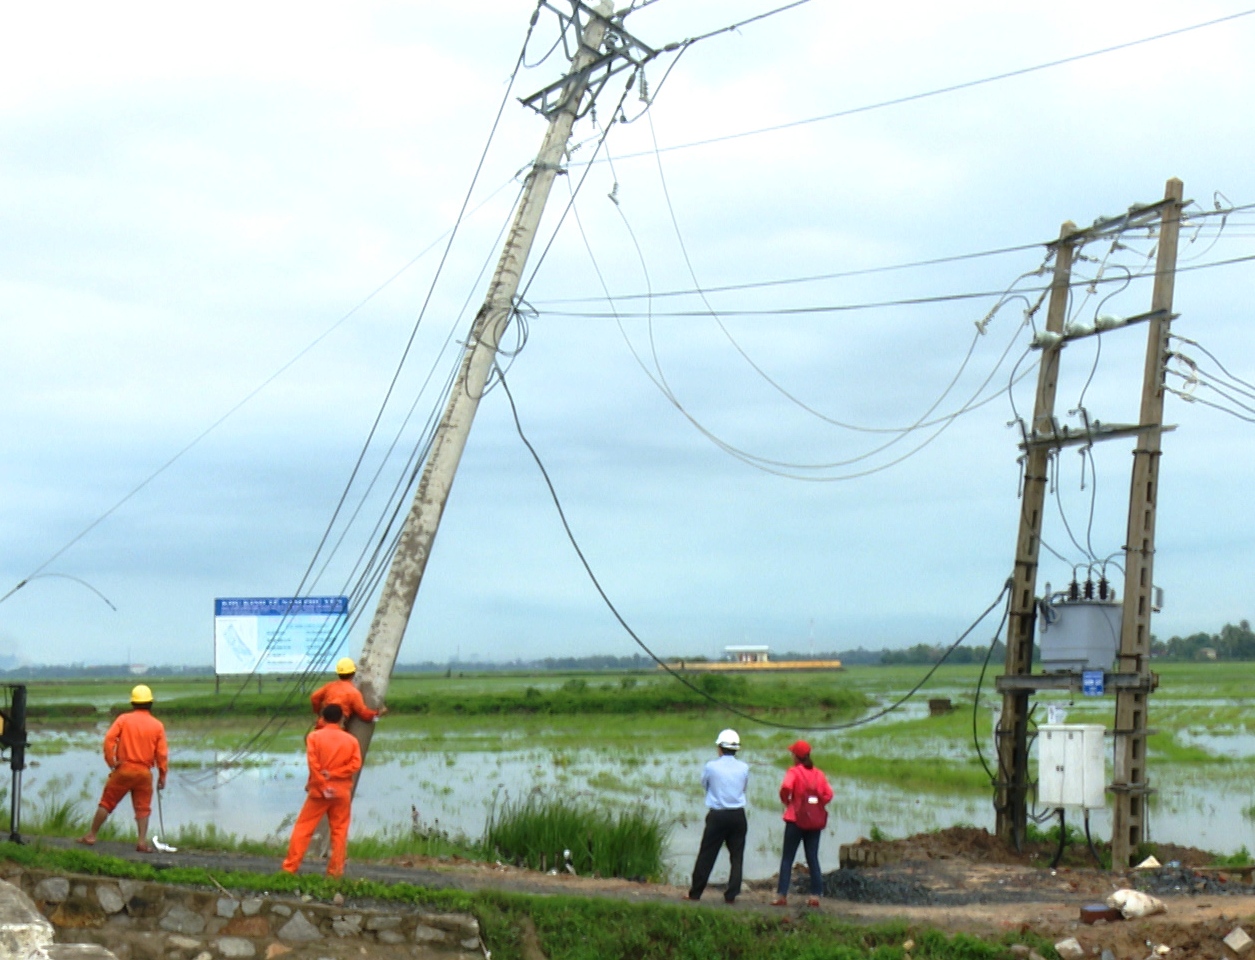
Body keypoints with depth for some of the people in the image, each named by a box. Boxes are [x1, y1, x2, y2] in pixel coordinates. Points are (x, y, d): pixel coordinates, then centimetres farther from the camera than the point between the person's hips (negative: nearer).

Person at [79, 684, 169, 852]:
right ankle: (142, 842, -1)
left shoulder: (123, 719, -2)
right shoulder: (157, 725, 0)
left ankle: (91, 835, 16)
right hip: (144, 772, 1)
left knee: (106, 803, 10)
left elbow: (109, 740, -12)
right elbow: (162, 753, -2)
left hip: (123, 770, -1)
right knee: (143, 808, 8)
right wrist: (162, 776, 6)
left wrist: (111, 762, -3)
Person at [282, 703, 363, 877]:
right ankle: (335, 872, 5)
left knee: (303, 828, 5)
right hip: (342, 791, 1)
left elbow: (314, 764, -11)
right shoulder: (351, 739, 4)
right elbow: (356, 763, -8)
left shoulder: (314, 736, -2)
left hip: (319, 790, -1)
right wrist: (335, 774, -11)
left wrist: (323, 787, -9)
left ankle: (290, 868, 2)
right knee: (339, 832, 8)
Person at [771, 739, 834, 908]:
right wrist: (817, 805, 6)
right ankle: (815, 895, 5)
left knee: (787, 858, 1)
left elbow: (786, 787, -23)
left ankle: (782, 895, -3)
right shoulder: (819, 773, 8)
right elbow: (828, 794, -1)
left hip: (797, 820, -4)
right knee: (813, 858, 9)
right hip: (815, 822, 4)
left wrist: (785, 801, -5)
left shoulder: (794, 771, -6)